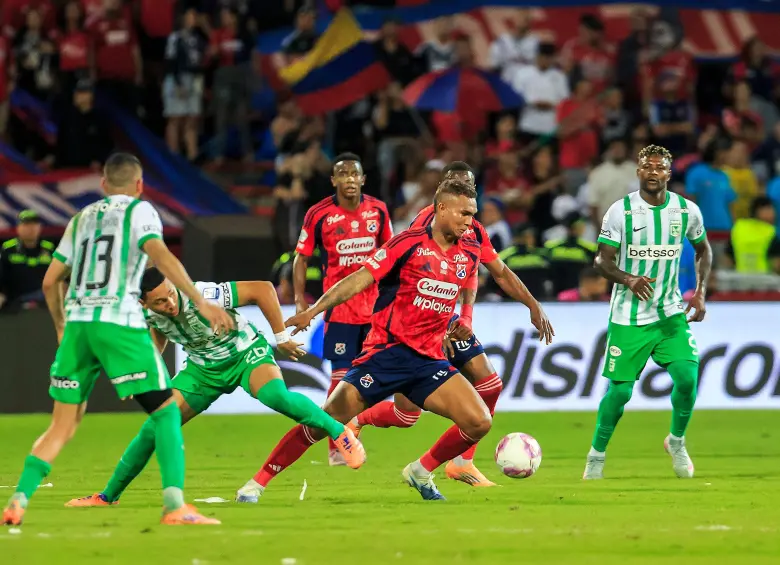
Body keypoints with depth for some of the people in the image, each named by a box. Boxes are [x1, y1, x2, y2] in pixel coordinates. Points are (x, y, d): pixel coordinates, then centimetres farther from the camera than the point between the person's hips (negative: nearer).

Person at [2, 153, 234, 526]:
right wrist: (201, 302, -15)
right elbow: (161, 256, -11)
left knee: (62, 427, 10)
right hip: (118, 321, -5)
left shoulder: (82, 218, 22)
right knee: (166, 410, 1)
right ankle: (174, 506, -12)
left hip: (78, 322, 5)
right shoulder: (139, 210, 8)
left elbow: (50, 281, 23)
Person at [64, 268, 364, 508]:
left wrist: (281, 336, -22)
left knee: (275, 396, -37)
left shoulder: (204, 296, -36)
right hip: (203, 368, 5)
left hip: (246, 354, -5)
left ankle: (339, 432, -18)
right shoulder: (150, 314, -17)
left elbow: (262, 288, -29)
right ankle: (108, 496, 12)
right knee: (154, 428, -3)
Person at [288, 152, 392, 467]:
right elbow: (301, 257, 0)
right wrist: (300, 301, -8)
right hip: (339, 307, -4)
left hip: (374, 305, 4)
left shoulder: (378, 210, 2)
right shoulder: (319, 214, -7)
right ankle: (335, 448, 0)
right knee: (341, 376, -8)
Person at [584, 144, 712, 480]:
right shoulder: (621, 211, -9)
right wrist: (628, 279, -27)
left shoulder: (687, 211, 0)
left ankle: (676, 442, 12)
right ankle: (596, 456, 18)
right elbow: (603, 260, -8)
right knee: (620, 390, -3)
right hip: (628, 317, -2)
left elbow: (703, 250, 17)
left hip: (671, 313, 2)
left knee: (687, 377, -14)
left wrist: (700, 291, 5)